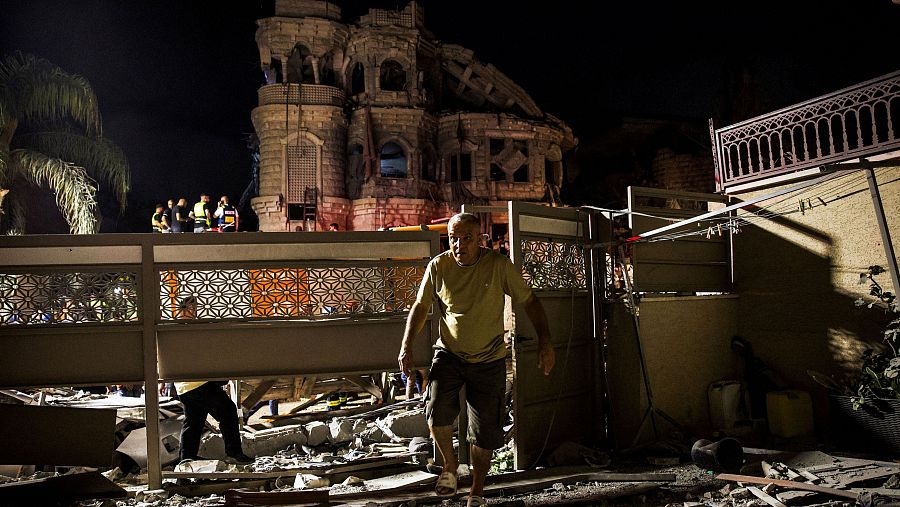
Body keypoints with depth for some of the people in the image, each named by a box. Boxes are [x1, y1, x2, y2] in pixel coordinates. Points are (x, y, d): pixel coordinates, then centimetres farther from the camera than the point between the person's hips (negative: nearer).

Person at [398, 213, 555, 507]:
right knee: (438, 410, -22)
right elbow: (420, 306, 4)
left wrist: (544, 341, -15)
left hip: (488, 360, 0)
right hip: (448, 353, 1)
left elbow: (529, 301, -5)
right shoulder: (438, 266, -8)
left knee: (484, 430, 4)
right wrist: (406, 346, -5)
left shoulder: (499, 266, -13)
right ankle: (450, 464, 9)